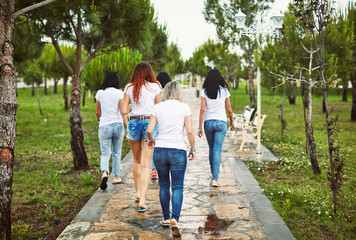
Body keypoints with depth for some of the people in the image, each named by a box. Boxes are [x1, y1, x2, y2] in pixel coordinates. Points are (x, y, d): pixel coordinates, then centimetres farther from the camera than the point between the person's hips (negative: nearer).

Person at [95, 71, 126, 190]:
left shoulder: (100, 93, 1)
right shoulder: (119, 93, -5)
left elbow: (98, 112, 9)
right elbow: (123, 111, -10)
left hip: (104, 126, 0)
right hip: (118, 125, 0)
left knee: (105, 153, 2)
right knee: (117, 153, 15)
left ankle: (104, 173, -24)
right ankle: (116, 177, 24)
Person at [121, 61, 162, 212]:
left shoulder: (129, 88, 4)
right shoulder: (155, 87, 0)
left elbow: (124, 110, 2)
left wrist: (127, 126, 14)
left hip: (134, 122, 2)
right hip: (150, 122, -2)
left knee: (137, 161, 21)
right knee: (145, 164, -2)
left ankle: (138, 193, 29)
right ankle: (142, 200, -8)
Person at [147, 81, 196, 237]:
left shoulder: (158, 107, 2)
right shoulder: (184, 107, -1)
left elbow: (149, 130, -2)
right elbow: (190, 132, -7)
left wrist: (151, 140, 19)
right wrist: (193, 149, 5)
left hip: (160, 150, 2)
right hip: (178, 151, -2)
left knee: (164, 185, 17)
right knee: (177, 187, 4)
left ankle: (166, 218, 26)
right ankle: (175, 219, -12)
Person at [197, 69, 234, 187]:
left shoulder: (204, 92, -2)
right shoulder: (224, 91, -1)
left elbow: (202, 109, -8)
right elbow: (229, 110, 3)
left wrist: (200, 127, -6)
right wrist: (231, 120, 21)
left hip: (208, 122, 1)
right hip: (221, 122, -1)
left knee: (211, 148, 19)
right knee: (217, 150, -4)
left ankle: (213, 171, 38)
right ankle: (215, 178, -11)